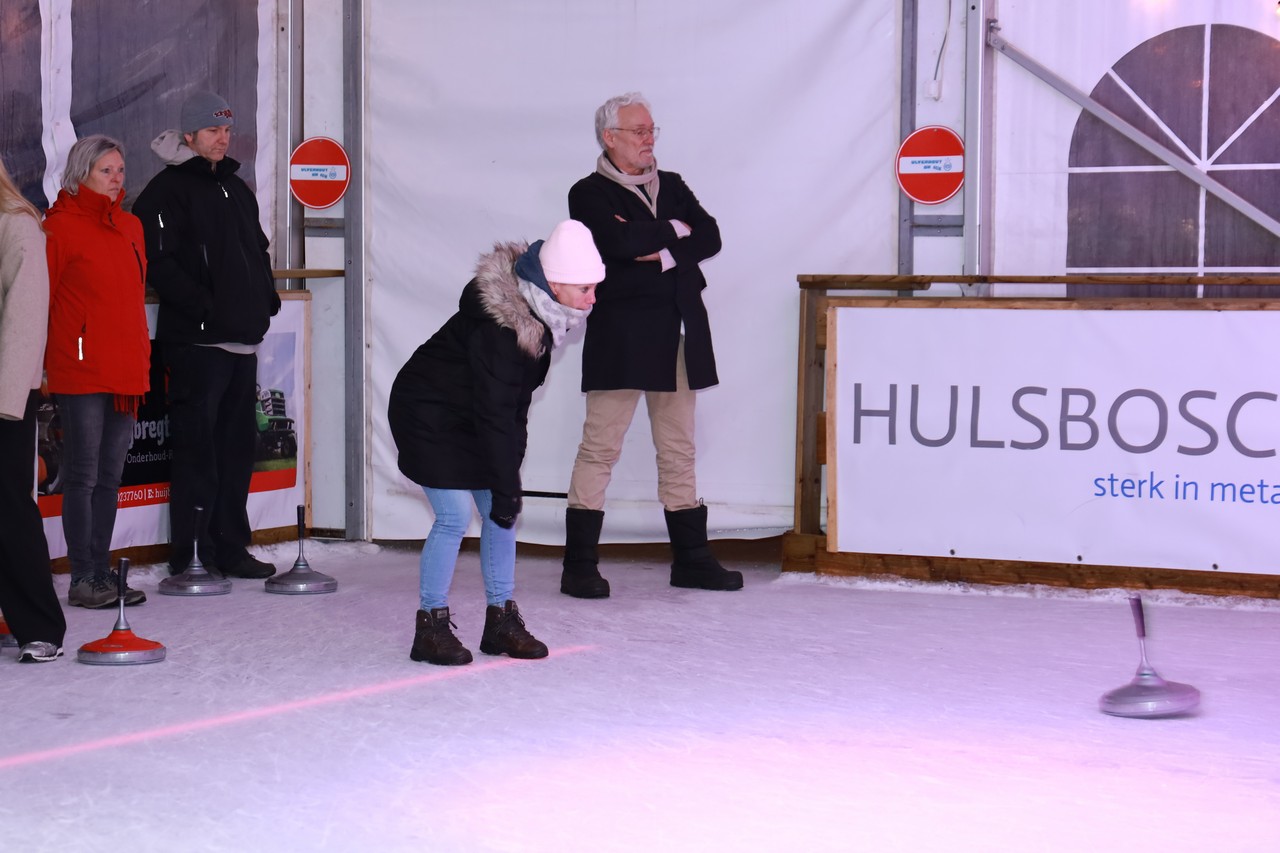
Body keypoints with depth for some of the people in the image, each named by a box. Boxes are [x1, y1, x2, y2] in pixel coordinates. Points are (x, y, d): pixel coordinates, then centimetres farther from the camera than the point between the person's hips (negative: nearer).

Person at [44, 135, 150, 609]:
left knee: (109, 476, 11)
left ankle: (102, 570, 19)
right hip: (81, 370, -7)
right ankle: (83, 578, 3)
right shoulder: (60, 226, -5)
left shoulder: (130, 226, 15)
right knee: (82, 475, -2)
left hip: (125, 370, 7)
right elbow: (39, 298, -6)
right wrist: (43, 361, -7)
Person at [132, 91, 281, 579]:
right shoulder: (168, 189, -5)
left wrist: (266, 297, 13)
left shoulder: (236, 188, 21)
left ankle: (229, 547, 18)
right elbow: (159, 261, -15)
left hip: (244, 337, 8)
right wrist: (202, 305, -20)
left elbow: (258, 250, 29)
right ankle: (190, 553, -3)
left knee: (237, 441, 11)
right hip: (196, 338, -8)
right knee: (197, 443, -8)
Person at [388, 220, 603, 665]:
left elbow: (511, 403, 7)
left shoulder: (536, 311, -6)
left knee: (501, 511, 4)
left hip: (473, 416, 9)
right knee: (454, 516, -11)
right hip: (429, 415, -9)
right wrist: (505, 487, -26)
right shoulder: (498, 327, -33)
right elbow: (494, 413, -30)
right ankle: (431, 626, 0)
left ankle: (501, 620, 13)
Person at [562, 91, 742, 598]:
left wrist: (663, 254, -11)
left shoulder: (672, 186, 17)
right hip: (620, 335, -6)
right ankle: (579, 566, -3)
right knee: (600, 447, -6)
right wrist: (674, 230, -5)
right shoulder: (590, 194, -1)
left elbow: (710, 237, 4)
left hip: (678, 336, 6)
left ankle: (691, 560, 15)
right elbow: (621, 242, -19)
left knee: (679, 450, 10)